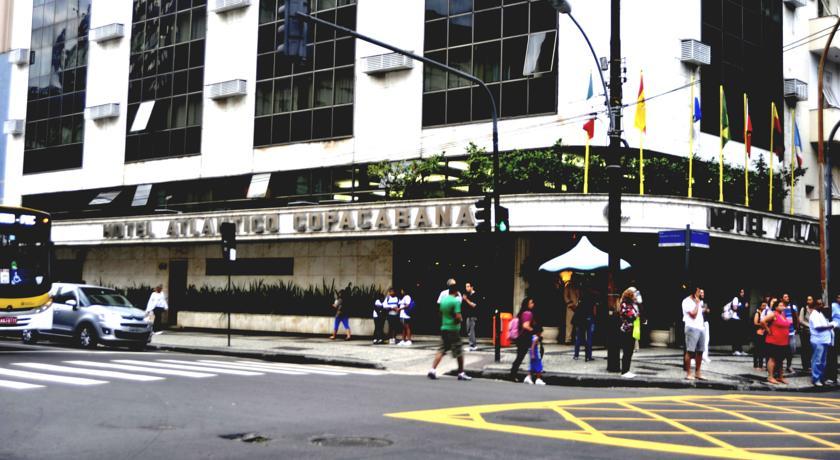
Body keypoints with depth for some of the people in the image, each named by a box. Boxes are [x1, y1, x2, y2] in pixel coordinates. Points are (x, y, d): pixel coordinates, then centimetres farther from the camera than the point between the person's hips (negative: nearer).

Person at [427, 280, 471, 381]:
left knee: (441, 350, 8)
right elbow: (458, 316, -21)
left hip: (444, 328, 7)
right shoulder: (456, 301, -15)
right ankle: (461, 373, 13)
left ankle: (433, 370, -3)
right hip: (453, 329, -7)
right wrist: (459, 320, -1)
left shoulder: (443, 300, 8)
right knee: (459, 352, 6)